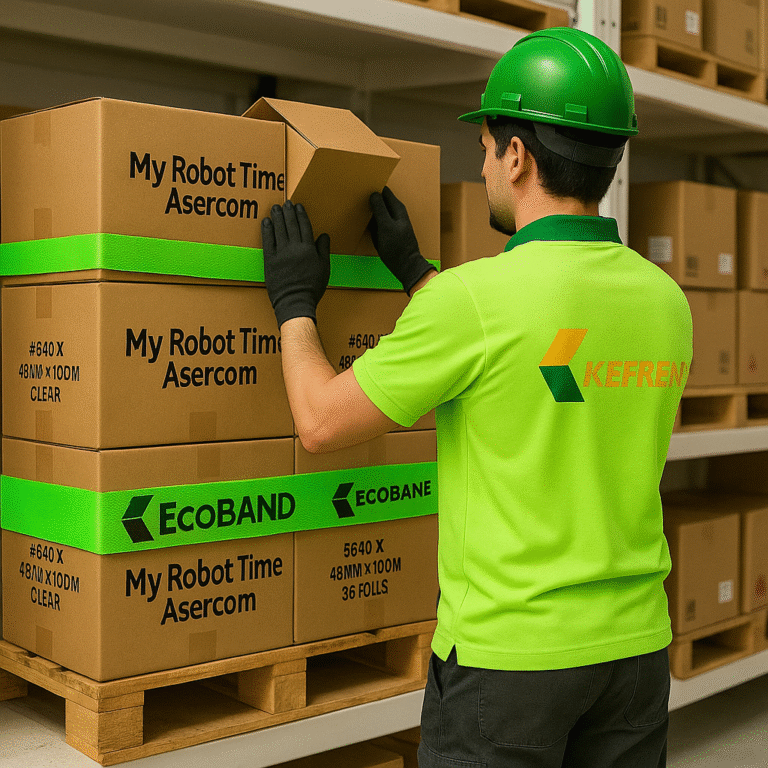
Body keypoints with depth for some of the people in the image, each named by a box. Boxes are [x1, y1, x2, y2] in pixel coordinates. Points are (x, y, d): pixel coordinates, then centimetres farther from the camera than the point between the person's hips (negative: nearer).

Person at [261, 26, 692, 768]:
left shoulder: (475, 295, -19)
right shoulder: (666, 300, 1)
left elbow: (322, 424, -8)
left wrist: (294, 303, 8)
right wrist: (414, 271, 24)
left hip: (507, 651, -6)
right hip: (633, 645, 6)